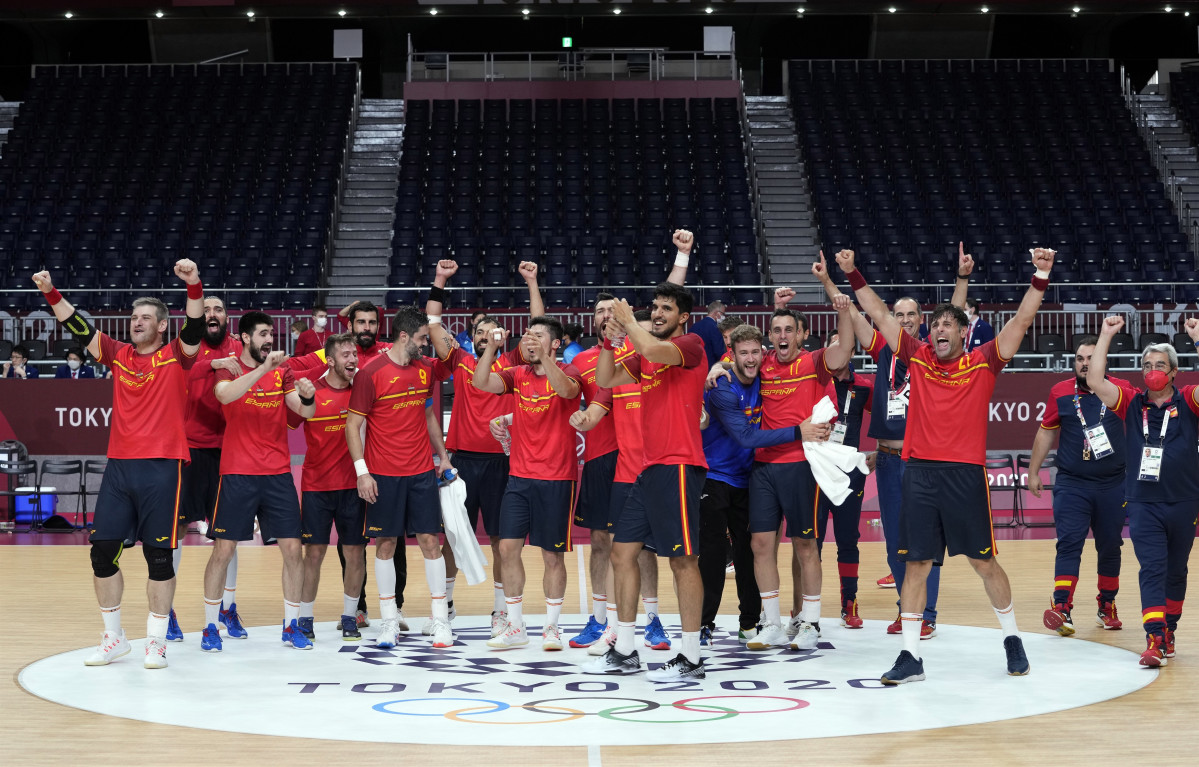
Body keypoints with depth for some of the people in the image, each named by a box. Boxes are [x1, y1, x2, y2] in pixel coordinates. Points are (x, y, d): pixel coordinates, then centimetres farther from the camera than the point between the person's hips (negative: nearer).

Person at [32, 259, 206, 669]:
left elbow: (195, 325, -15)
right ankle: (114, 638, 18)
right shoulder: (118, 355, 12)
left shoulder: (176, 356, 2)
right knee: (103, 550, 4)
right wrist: (51, 293, -5)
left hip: (161, 466, -4)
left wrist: (194, 285, -31)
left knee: (158, 555, -2)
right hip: (118, 465, 4)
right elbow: (78, 326, 7)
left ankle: (156, 640, 9)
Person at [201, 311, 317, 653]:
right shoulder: (229, 369, -2)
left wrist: (308, 397, -22)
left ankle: (292, 625, 14)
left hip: (278, 473, 3)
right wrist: (263, 368, -34)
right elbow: (226, 394, -24)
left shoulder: (282, 371, 9)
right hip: (238, 473, -3)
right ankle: (210, 627, 10)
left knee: (292, 548, 1)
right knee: (223, 549, -2)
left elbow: (305, 412, 1)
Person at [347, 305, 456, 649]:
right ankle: (389, 621, 12)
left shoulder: (425, 369, 8)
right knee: (385, 544, 3)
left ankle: (441, 621, 7)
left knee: (429, 540, 2)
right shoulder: (371, 372, -8)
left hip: (422, 472, 4)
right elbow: (353, 425, -6)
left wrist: (441, 454, 18)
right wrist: (362, 471, -13)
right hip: (383, 475, -4)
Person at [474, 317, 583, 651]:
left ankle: (551, 627, 16)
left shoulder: (568, 373, -3)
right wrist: (492, 347, -16)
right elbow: (481, 382, -5)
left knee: (553, 555, 3)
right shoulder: (517, 376, 9)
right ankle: (515, 627, 10)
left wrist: (543, 356, -37)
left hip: (556, 479, -4)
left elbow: (565, 389, -27)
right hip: (520, 476, 4)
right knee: (508, 547, -1)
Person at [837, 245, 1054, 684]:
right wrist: (853, 275, 9)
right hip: (919, 472, 2)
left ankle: (1012, 639, 24)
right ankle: (911, 656, 6)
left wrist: (1040, 278, -14)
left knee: (983, 561, 5)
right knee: (916, 563, 2)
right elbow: (880, 315, 12)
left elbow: (1021, 321, -4)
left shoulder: (983, 363, 3)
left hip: (965, 474, -2)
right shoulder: (917, 358, 10)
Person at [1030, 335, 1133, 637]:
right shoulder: (1060, 392, 1)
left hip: (1112, 485, 1)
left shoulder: (1121, 390, -2)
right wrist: (1033, 471, 13)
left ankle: (1107, 606, 27)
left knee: (1110, 546, 11)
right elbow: (1046, 431, 11)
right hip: (1071, 484, -1)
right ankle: (1061, 607, -18)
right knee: (1069, 544, -11)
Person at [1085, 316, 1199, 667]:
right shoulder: (1131, 404, 2)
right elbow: (1095, 381, -8)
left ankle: (1168, 631, 30)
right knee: (1152, 569, -10)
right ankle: (1155, 640, -18)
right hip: (1142, 503, -1)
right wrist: (1106, 336, -9)